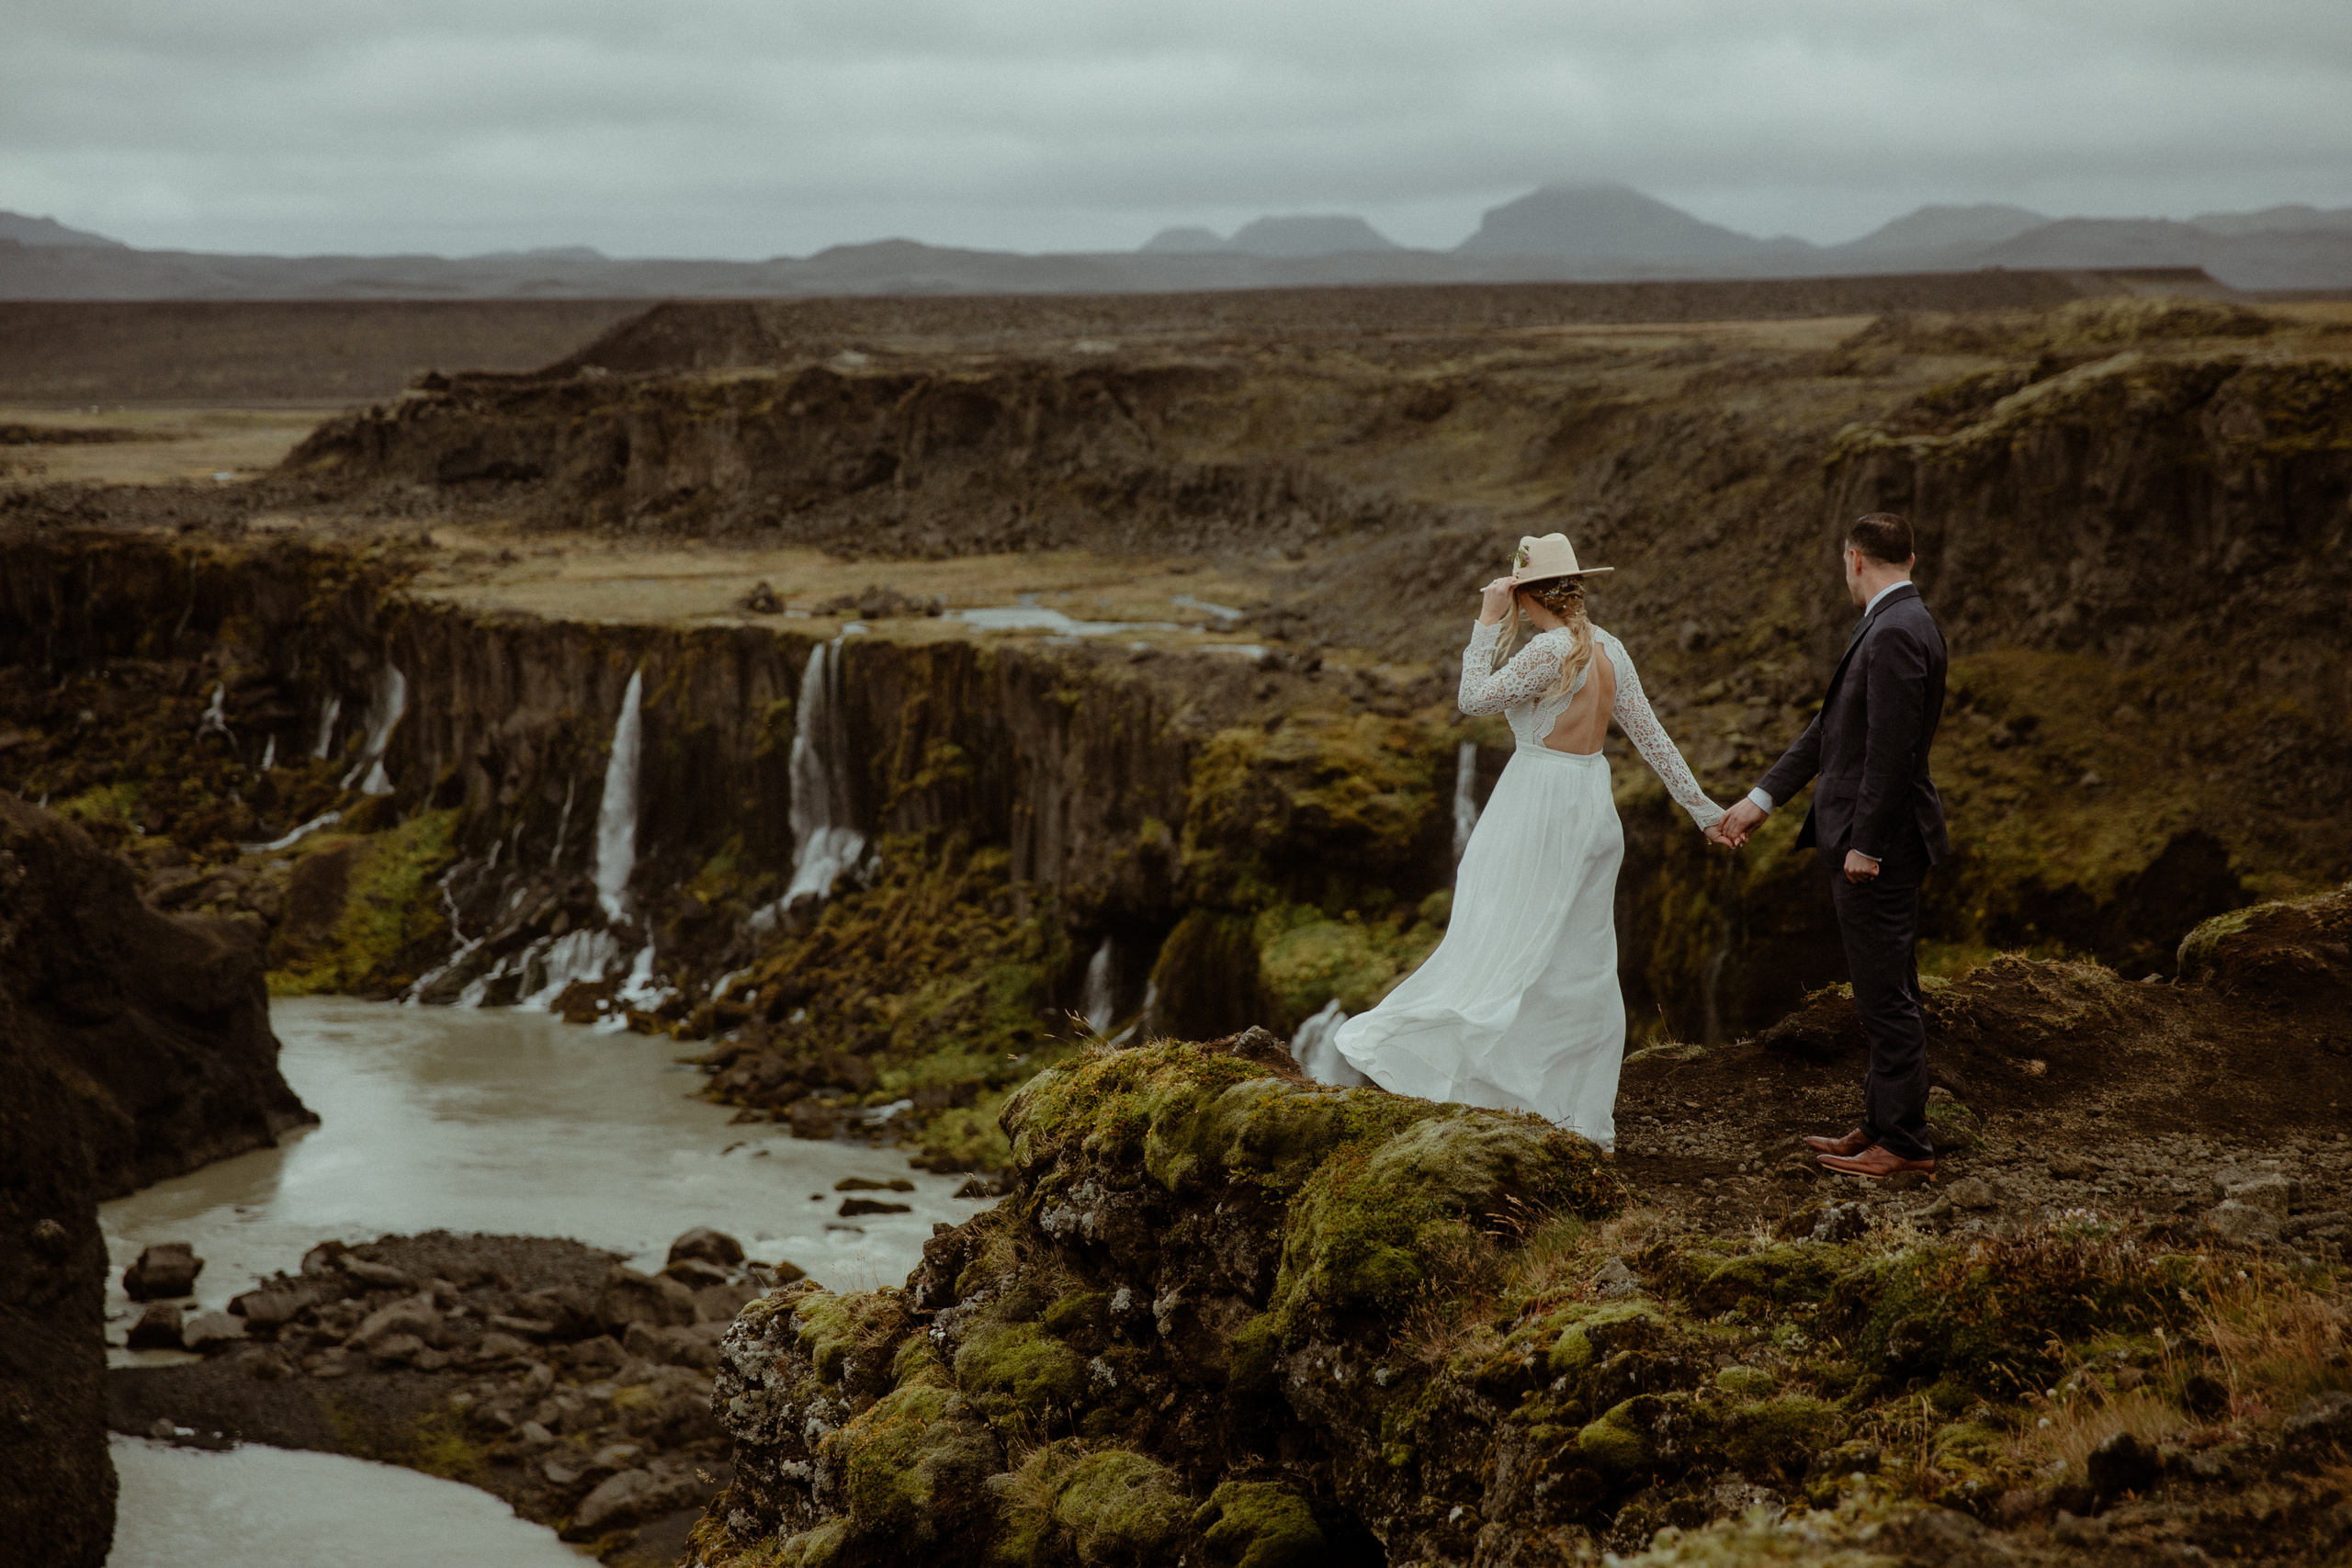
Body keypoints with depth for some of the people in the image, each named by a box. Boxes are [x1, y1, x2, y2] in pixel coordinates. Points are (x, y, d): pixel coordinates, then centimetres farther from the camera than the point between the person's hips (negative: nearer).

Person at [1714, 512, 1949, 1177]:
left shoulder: (1896, 633, -18)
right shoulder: (1890, 626, 15)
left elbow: (1892, 750, -23)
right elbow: (1831, 727, 17)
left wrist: (1864, 845, -20)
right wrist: (1760, 799, 16)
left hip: (1878, 846, -11)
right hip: (1865, 840, 11)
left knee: (1886, 995, -4)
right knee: (1885, 993, 16)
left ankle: (1904, 1141, 3)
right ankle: (1882, 1126, 25)